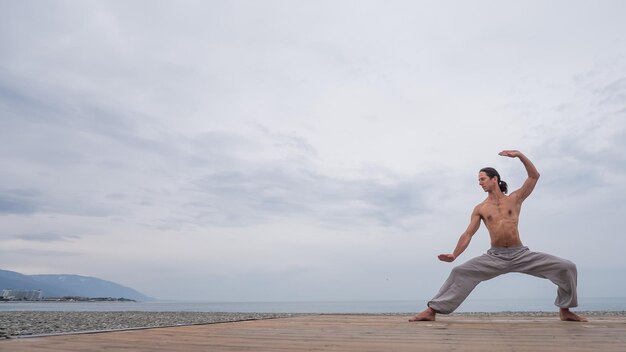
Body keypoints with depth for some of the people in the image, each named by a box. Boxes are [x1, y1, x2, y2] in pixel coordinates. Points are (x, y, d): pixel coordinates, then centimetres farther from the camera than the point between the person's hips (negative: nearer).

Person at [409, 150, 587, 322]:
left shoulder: (515, 198, 7)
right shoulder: (480, 209, 7)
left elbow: (534, 176, 1)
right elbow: (468, 234, 2)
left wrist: (520, 155, -11)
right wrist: (454, 254, -11)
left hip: (521, 254, 1)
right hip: (495, 256, 0)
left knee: (567, 267, -10)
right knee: (460, 272, -19)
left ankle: (565, 310, 11)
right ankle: (432, 310, -18)